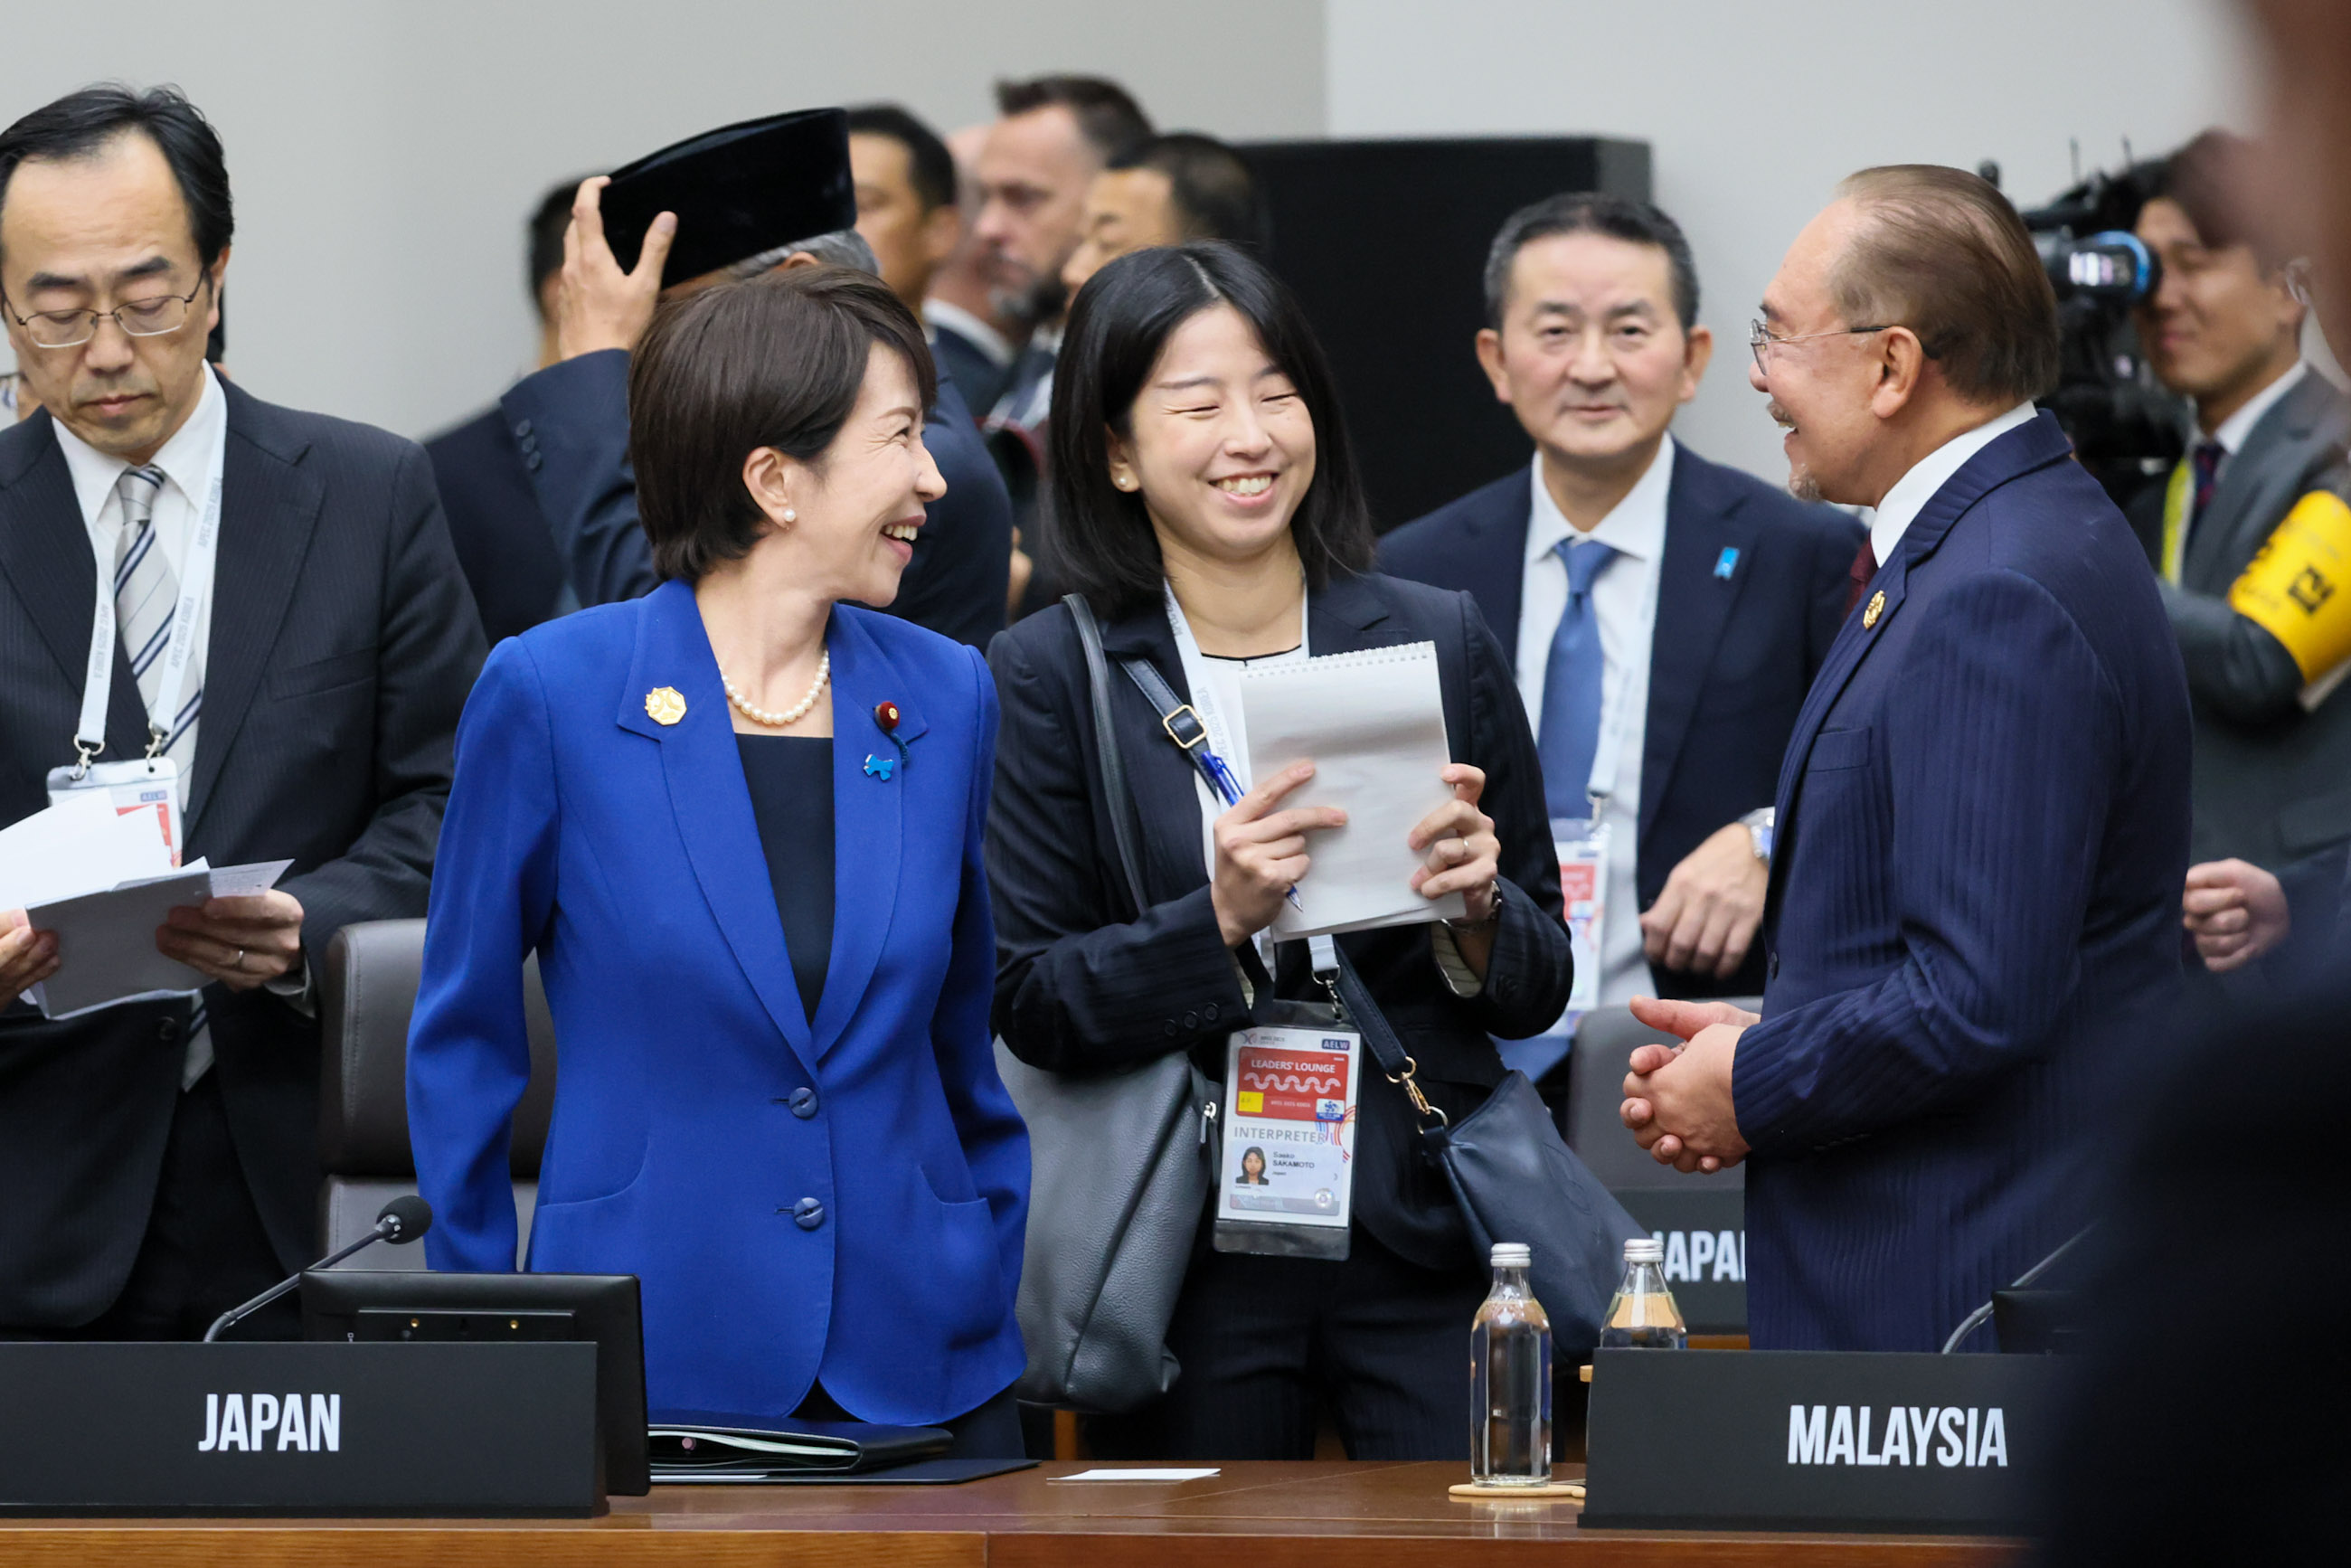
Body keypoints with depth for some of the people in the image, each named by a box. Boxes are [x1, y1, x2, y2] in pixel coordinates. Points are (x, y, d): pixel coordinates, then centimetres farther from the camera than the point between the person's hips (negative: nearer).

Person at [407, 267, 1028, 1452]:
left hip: (921, 1368, 3)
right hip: (645, 1370, -3)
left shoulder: (945, 697, 6)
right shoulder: (551, 690, -5)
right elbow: (463, 1035, 2)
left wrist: (1001, 1295, 9)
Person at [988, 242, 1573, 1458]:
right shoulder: (1052, 674, 3)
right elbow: (1028, 1003, -3)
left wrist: (1476, 912, -11)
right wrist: (1220, 920, -18)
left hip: (1423, 1228, 1)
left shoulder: (1440, 643, 7)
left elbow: (1539, 990, 11)